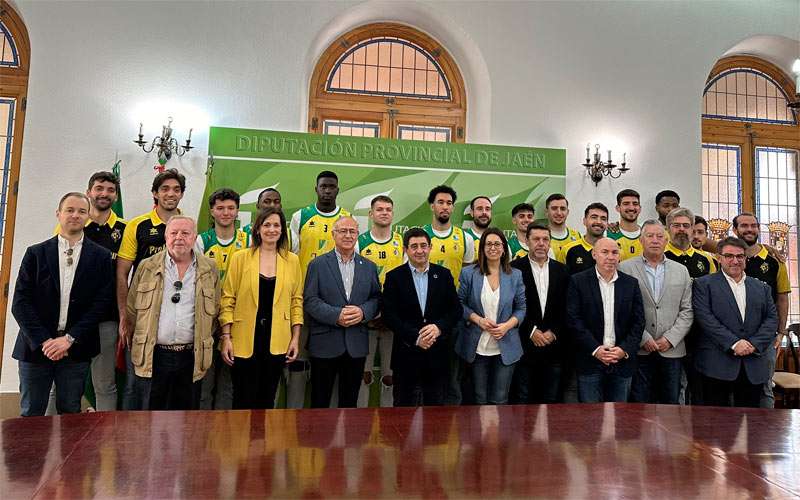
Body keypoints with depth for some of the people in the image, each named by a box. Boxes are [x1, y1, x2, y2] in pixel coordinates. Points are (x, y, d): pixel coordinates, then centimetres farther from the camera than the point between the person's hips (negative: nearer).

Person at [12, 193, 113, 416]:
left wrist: (70, 339, -11)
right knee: (31, 415, 9)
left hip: (76, 349, 0)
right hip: (36, 347, 1)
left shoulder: (101, 257, 2)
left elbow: (102, 302, -4)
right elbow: (20, 303, -1)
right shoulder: (36, 253, 4)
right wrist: (43, 341, -10)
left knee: (70, 414, 8)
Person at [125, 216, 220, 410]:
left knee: (187, 410, 12)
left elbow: (214, 311, 8)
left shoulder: (209, 269, 3)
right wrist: (135, 347, 7)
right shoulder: (147, 267, 2)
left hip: (192, 358, 1)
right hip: (152, 356, 0)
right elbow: (132, 310, 6)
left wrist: (204, 342, 7)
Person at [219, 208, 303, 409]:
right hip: (244, 341, -2)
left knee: (267, 400, 13)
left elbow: (296, 300, 7)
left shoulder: (292, 260, 5)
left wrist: (296, 338, 2)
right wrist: (226, 337, -6)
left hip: (277, 342, 2)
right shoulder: (240, 258, -1)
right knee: (244, 400, 5)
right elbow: (228, 299, -1)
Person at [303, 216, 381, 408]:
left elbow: (376, 298, 8)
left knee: (350, 402, 13)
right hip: (325, 343, -2)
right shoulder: (318, 264, 0)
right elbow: (309, 300, -6)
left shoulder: (369, 267, 9)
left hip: (357, 346, 3)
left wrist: (363, 312, -12)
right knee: (320, 401, 9)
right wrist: (336, 315, -18)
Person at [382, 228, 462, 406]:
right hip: (406, 354, -2)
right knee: (405, 406, 10)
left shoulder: (444, 275, 5)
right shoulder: (394, 277, -1)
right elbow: (389, 315, -7)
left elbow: (456, 309, 4)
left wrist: (439, 327, -14)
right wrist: (415, 337, -16)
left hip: (437, 355, 2)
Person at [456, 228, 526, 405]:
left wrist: (507, 325, -12)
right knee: (480, 399, 11)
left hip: (505, 347, 1)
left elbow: (521, 308, 5)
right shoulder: (469, 273, 0)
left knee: (500, 400, 6)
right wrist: (478, 320, -13)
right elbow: (460, 304, 2)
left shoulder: (515, 275, 3)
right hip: (477, 347, 0)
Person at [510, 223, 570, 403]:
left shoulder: (561, 270, 9)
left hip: (555, 346, 3)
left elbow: (567, 308, 6)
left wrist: (553, 332, -5)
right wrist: (532, 331, -11)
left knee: (552, 400, 10)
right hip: (524, 346, -3)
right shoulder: (515, 268, -2)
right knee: (522, 399, 4)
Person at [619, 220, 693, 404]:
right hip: (638, 351, -3)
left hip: (671, 350, 3)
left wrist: (670, 338, -4)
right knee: (639, 407, 2)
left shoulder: (681, 271, 12)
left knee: (671, 404, 9)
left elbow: (687, 311, 7)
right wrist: (643, 338, -11)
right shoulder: (625, 268, 0)